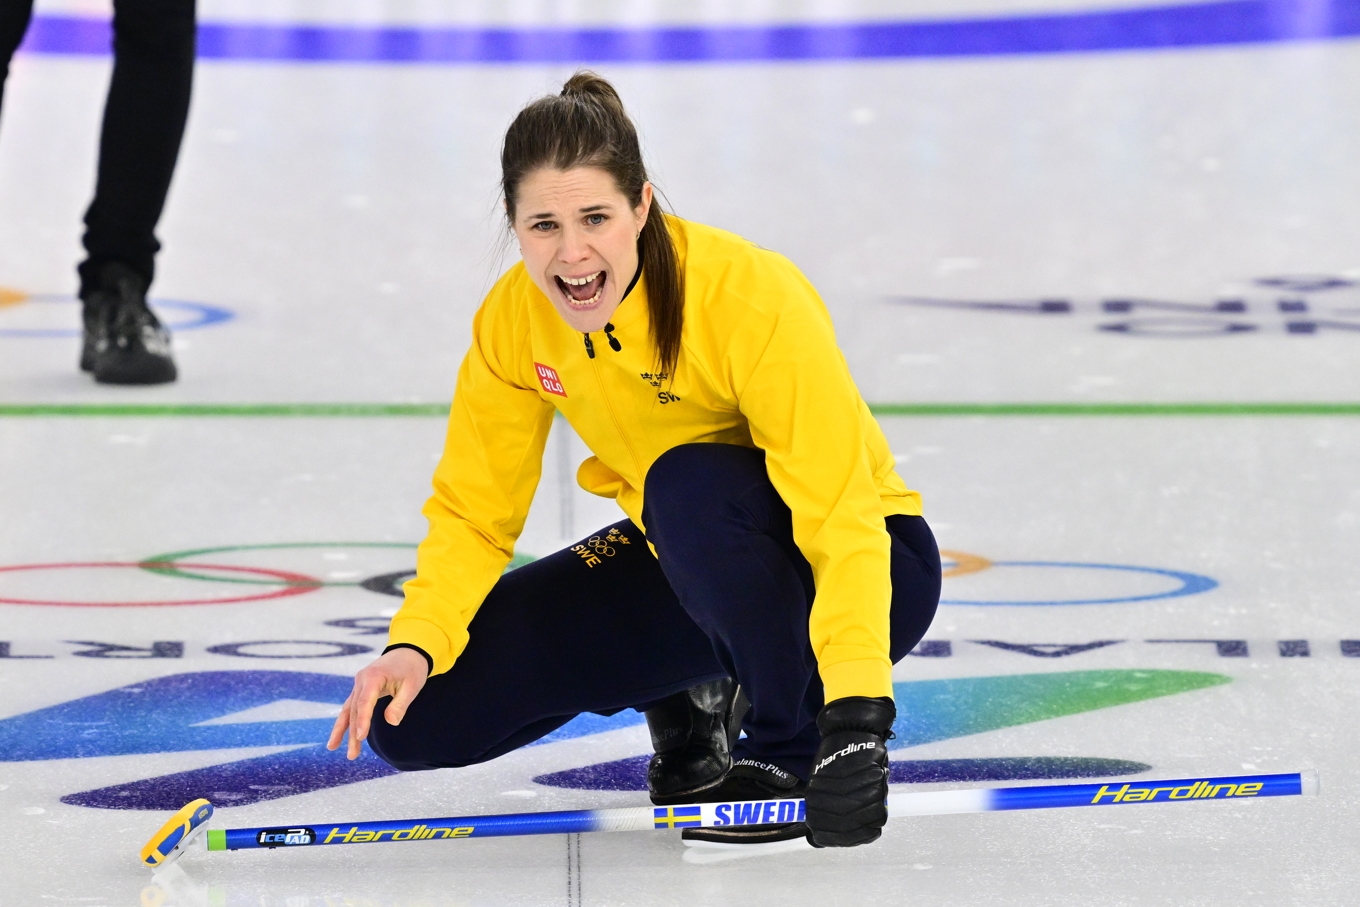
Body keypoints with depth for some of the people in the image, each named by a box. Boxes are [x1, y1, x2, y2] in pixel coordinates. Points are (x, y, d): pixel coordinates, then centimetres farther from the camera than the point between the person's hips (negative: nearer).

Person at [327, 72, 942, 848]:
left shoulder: (754, 298, -29)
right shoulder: (513, 319, -13)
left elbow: (842, 516, -33)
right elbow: (473, 511, -4)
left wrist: (856, 710, -45)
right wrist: (415, 645, -22)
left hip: (862, 564, -6)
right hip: (685, 560, 6)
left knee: (690, 484, -39)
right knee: (417, 714, -9)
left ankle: (791, 752, -17)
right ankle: (688, 691, 14)